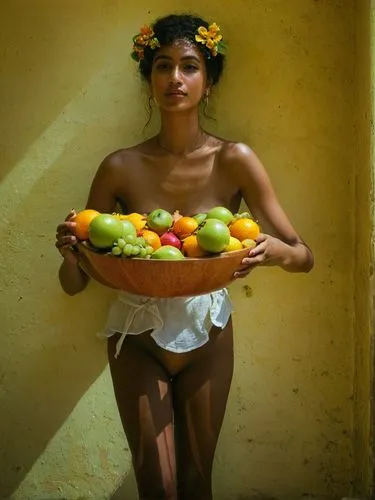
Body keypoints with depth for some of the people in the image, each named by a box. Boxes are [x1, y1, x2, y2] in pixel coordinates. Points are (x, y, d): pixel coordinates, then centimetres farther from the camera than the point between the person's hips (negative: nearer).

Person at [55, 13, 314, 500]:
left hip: (208, 336, 1)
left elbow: (305, 257, -10)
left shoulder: (234, 160, -13)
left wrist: (272, 250, -32)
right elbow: (73, 284, -8)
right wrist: (71, 250, -30)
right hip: (137, 338, 0)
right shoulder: (121, 167, -13)